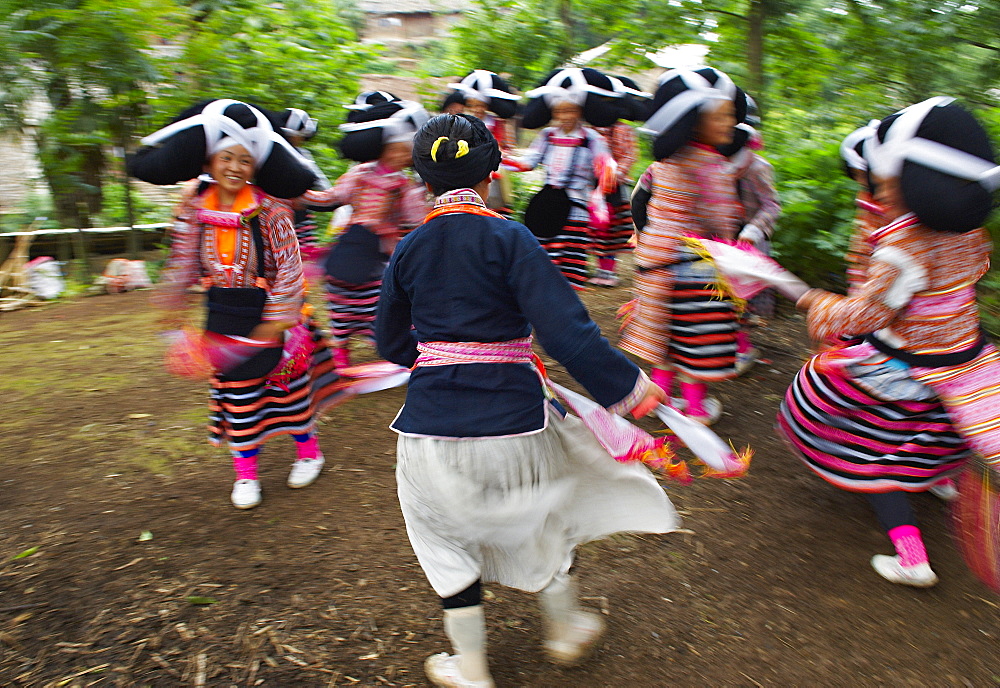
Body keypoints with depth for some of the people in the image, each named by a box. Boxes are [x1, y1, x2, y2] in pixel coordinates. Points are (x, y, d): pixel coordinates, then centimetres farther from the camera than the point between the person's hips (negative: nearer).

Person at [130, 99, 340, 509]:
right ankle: (245, 473, 25)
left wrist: (276, 318, -17)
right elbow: (183, 263, 6)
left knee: (288, 383, 11)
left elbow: (289, 266, -15)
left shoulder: (270, 209, -14)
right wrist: (172, 305, 4)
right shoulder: (195, 210, -2)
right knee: (235, 391, 10)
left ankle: (308, 452, 34)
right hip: (223, 315, 4)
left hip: (268, 312, -3)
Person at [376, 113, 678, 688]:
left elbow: (392, 344, 11)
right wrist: (630, 387, -10)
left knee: (451, 538, 23)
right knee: (544, 514, 26)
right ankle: (567, 631, 47)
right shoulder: (509, 238, -10)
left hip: (431, 423, 2)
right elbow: (565, 328, -20)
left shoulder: (408, 250, 2)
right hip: (511, 417, -2)